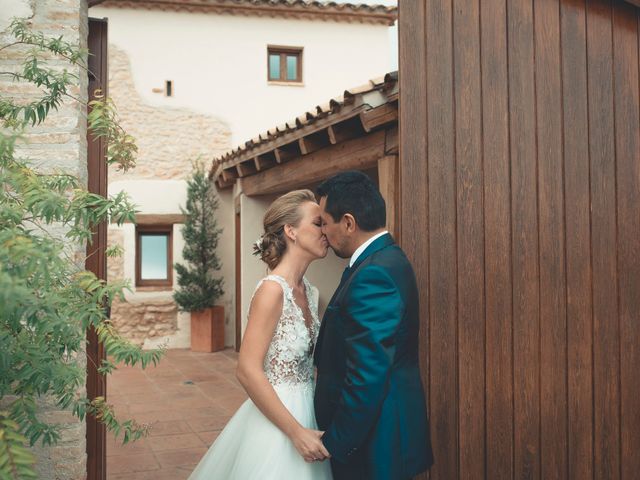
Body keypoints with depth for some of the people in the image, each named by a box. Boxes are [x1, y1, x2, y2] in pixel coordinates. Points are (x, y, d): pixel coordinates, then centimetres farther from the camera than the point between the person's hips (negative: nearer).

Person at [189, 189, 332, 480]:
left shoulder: (308, 291, 5)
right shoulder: (272, 289, -18)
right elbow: (248, 371, -22)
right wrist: (296, 431, -21)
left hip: (304, 413, 8)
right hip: (276, 420, -8)